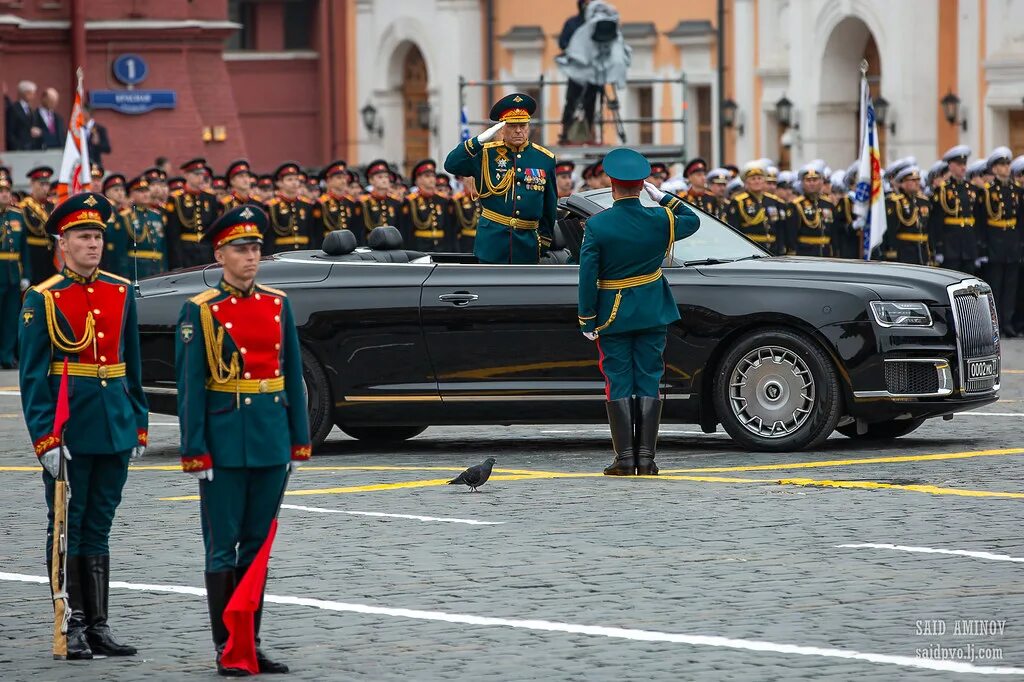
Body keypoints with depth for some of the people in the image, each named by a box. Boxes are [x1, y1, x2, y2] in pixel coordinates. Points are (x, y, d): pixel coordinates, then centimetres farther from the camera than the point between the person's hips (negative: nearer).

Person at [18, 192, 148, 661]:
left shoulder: (121, 292, 9)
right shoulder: (43, 299, -5)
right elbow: (33, 376, -8)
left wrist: (139, 424, 10)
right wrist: (45, 438, -15)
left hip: (115, 428, 4)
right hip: (69, 431, -4)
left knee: (98, 528, 10)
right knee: (67, 528, 2)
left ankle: (98, 626, 14)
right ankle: (72, 627, 7)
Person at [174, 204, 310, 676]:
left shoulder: (278, 305, 9)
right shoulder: (200, 311, -4)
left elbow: (294, 377, 11)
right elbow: (190, 387, -6)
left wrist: (299, 441, 7)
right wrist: (196, 453, -11)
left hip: (272, 442, 4)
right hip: (225, 441, -4)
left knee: (257, 545, 9)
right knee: (223, 547, 1)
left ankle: (251, 644, 16)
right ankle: (226, 649, 5)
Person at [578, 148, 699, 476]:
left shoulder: (597, 225, -12)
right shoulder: (661, 220, -6)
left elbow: (587, 276, -11)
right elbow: (693, 221, 16)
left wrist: (587, 321, -4)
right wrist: (664, 197, 14)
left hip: (613, 314, -2)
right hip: (653, 314, 2)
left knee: (619, 384, 3)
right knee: (649, 382, 5)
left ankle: (625, 457, -1)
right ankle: (646, 457, 1)